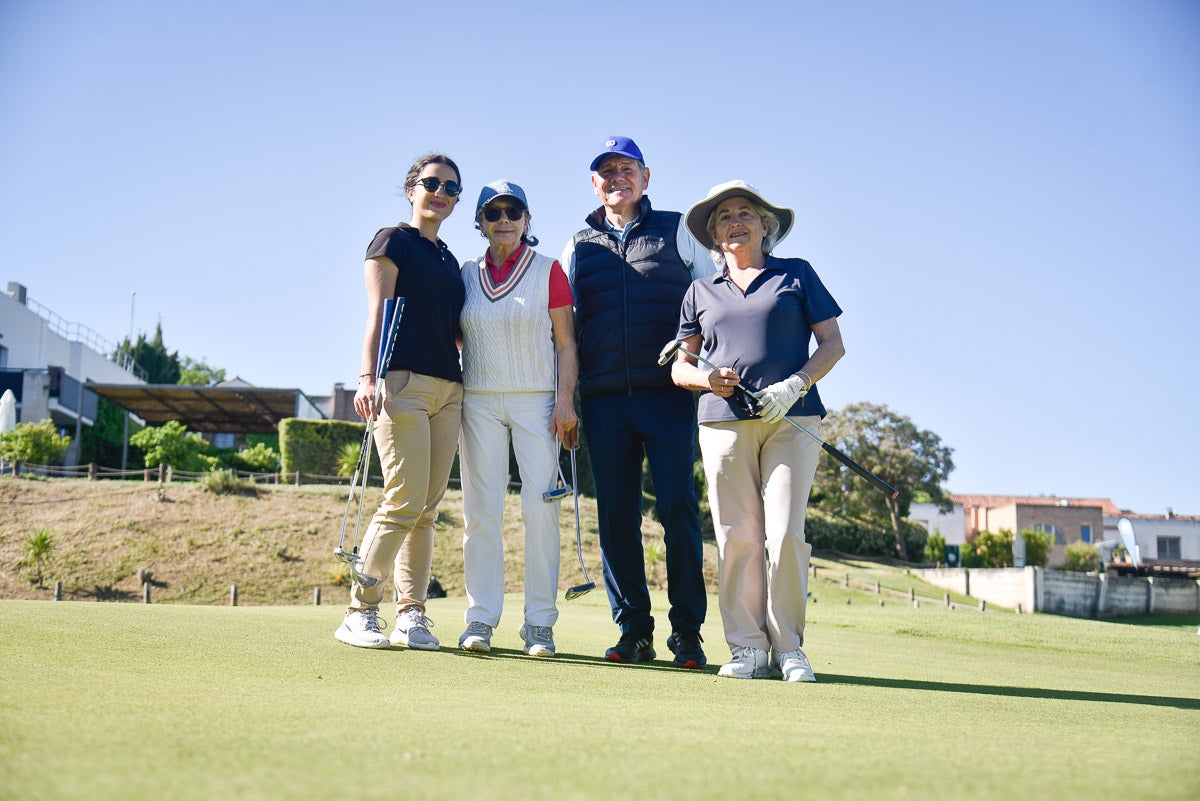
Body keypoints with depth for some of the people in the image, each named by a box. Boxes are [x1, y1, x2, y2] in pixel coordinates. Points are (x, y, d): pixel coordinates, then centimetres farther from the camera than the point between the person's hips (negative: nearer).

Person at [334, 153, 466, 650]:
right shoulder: (393, 241, 4)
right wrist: (368, 377, -16)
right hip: (405, 382, -7)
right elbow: (377, 313, -6)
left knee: (427, 508, 3)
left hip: (449, 389, 7)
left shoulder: (449, 260, 23)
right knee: (404, 501, -13)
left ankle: (411, 615, 6)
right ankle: (360, 611, -2)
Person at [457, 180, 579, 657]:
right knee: (481, 509, -1)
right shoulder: (468, 275, 12)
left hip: (536, 400, -2)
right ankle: (480, 619, 4)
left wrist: (564, 401, -9)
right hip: (479, 400, 3)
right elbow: (454, 336, 17)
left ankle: (539, 623, -1)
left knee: (540, 506, -7)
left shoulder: (548, 271, 3)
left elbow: (566, 343, 1)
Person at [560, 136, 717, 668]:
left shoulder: (677, 231, 12)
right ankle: (633, 631, 11)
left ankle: (687, 631, 2)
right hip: (603, 399, 3)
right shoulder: (578, 247, 18)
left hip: (668, 391, -2)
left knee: (677, 508, -7)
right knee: (616, 515, 2)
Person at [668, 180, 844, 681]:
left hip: (791, 419, -2)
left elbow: (833, 344, 10)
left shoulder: (796, 274, 14)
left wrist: (794, 385, -7)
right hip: (724, 422, 2)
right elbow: (679, 366, 20)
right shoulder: (702, 292, 20)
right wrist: (707, 379, -3)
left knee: (786, 533, -11)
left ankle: (788, 648, -1)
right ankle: (748, 649, 3)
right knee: (737, 536, -3)